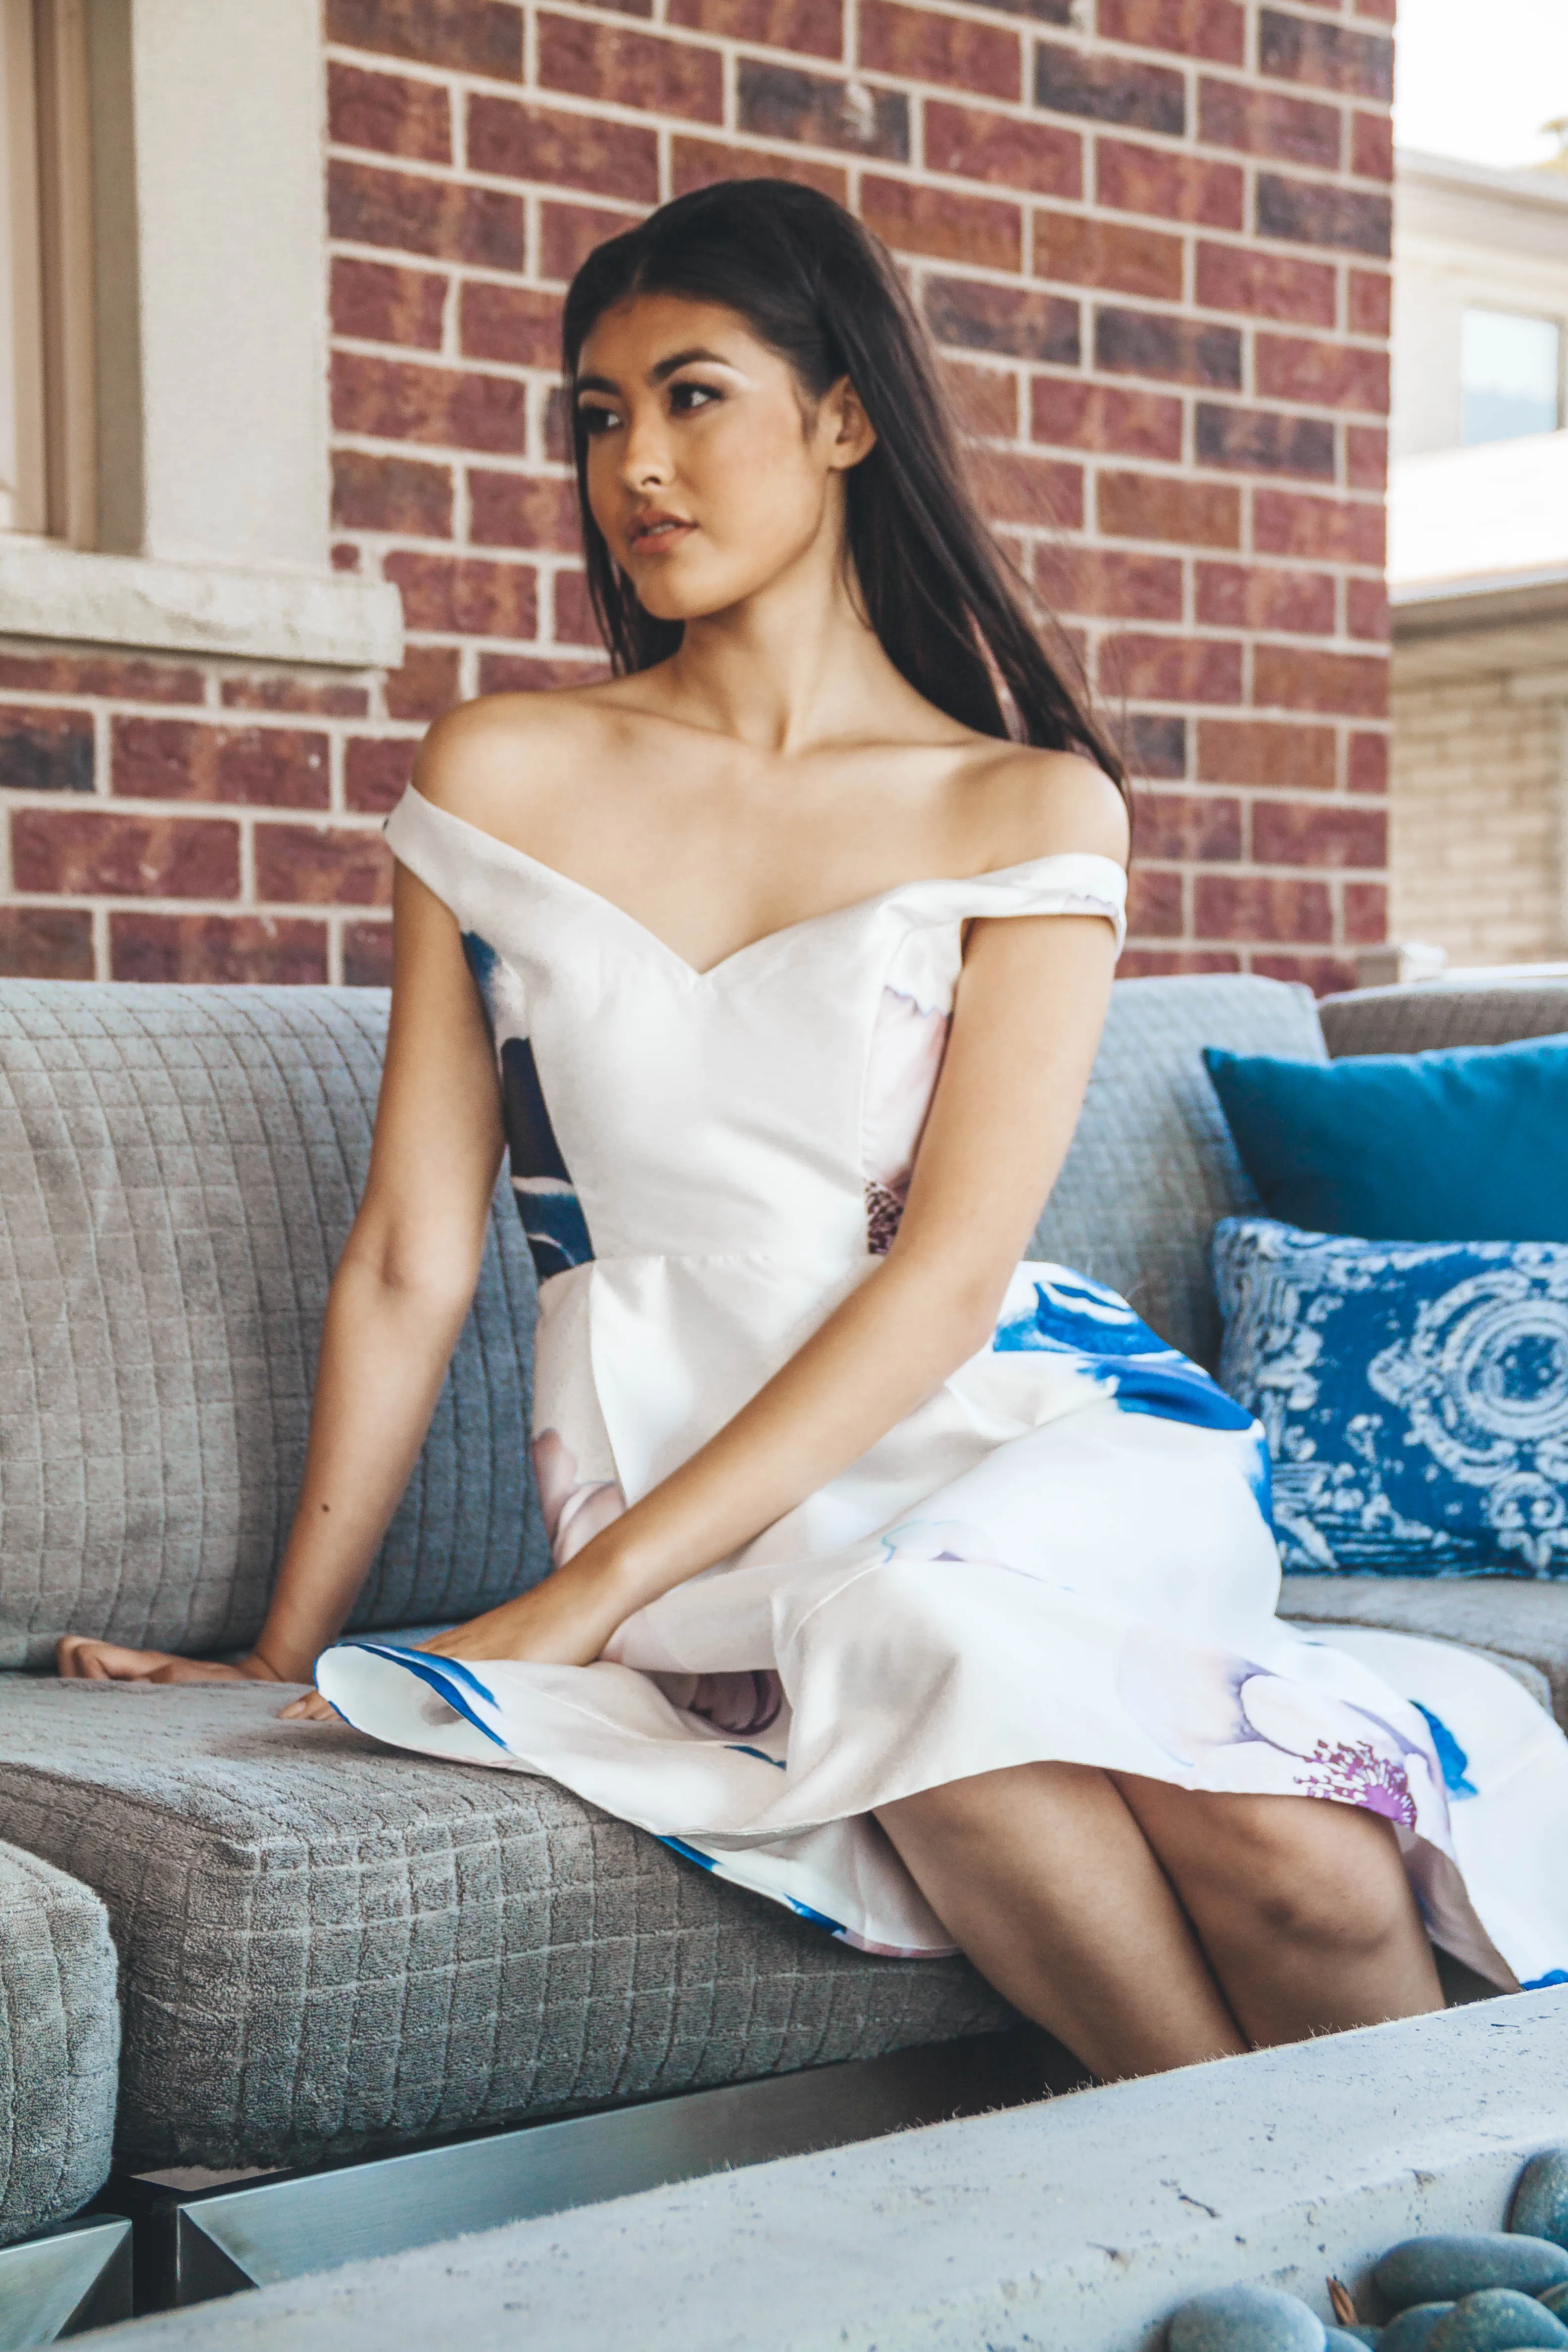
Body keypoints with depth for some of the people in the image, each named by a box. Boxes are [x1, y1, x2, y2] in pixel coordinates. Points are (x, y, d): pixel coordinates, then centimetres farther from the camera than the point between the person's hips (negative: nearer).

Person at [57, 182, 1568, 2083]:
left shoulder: (1031, 807, 4)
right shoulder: (500, 778, 9)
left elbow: (951, 1265, -7)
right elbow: (412, 1259, 9)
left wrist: (590, 1594, -16)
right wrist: (286, 1657, 6)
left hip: (1020, 1430, 0)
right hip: (682, 1475, 1)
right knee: (920, 1662, -36)